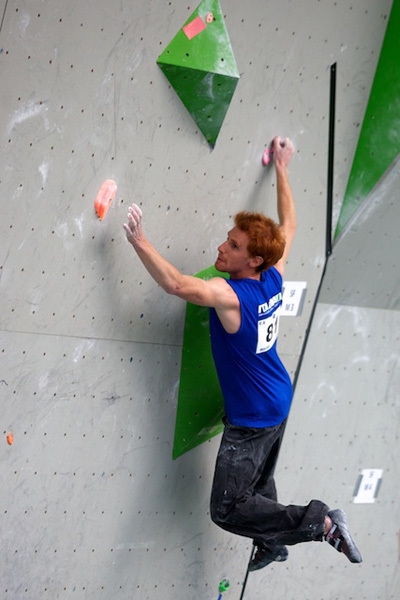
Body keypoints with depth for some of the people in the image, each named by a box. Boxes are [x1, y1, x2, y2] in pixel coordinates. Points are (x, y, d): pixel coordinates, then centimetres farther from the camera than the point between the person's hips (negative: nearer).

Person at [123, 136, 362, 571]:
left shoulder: (228, 294, -27)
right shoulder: (273, 279, -5)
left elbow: (175, 283, -41)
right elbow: (288, 225, 9)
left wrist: (139, 241, -36)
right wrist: (281, 169, 16)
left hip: (252, 419, -9)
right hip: (278, 404, 9)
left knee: (228, 510, -4)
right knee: (259, 485, 27)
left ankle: (321, 522, -4)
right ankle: (272, 544, 45)